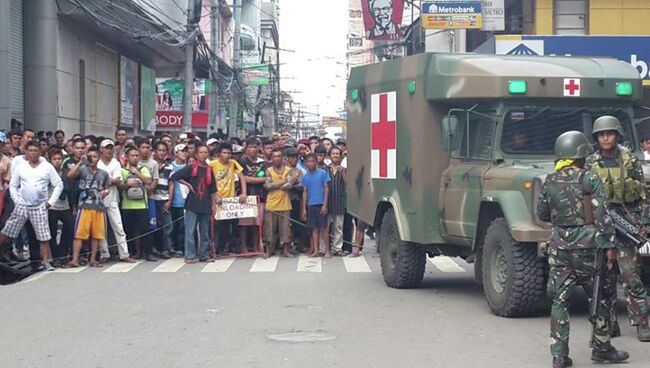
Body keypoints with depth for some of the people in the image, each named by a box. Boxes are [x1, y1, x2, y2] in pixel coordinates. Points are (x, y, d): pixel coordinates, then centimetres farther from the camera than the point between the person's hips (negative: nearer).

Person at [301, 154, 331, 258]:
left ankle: (327, 251, 0)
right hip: (310, 205, 4)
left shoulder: (322, 173, -1)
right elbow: (305, 192, 13)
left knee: (323, 227, -3)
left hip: (321, 204, -4)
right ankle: (315, 250, 10)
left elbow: (326, 189, -2)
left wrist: (325, 204, -10)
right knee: (314, 228, 6)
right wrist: (304, 208, 9)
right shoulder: (306, 176, 10)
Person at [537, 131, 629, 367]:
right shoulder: (589, 180, -8)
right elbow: (602, 214, -12)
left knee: (559, 300, 6)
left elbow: (542, 214, 14)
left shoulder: (550, 183, 4)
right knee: (600, 298, 12)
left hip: (559, 246, 4)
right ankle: (601, 349, 20)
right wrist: (609, 244, -8)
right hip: (587, 245, -3)